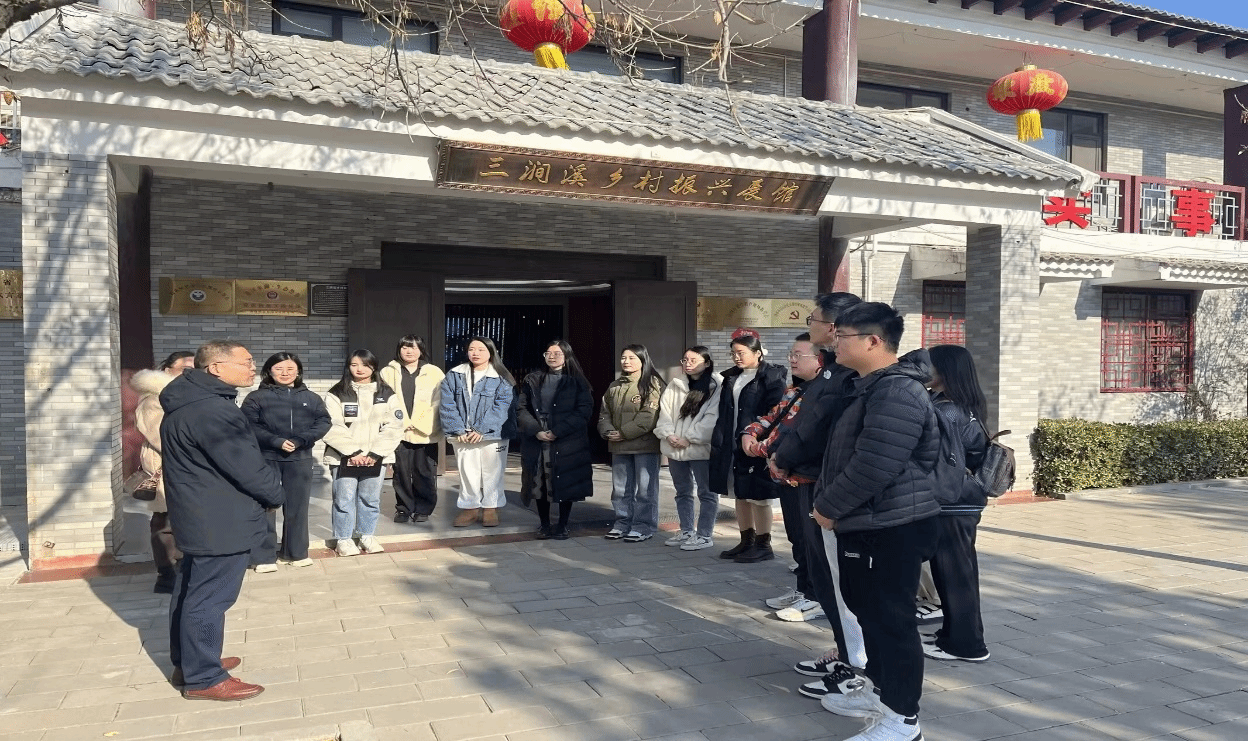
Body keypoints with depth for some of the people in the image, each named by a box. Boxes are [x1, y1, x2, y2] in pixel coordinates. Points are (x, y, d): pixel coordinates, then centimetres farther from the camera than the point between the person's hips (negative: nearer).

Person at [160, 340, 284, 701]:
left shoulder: (186, 403, 11)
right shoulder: (212, 411, -25)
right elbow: (247, 466, -23)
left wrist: (266, 491, 11)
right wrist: (276, 494, -6)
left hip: (198, 516, 11)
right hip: (220, 521, -11)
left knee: (192, 590, 20)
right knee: (209, 597, -1)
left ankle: (187, 663, 34)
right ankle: (203, 679, 9)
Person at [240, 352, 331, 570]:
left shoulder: (311, 398, 9)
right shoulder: (256, 397, 2)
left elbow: (324, 421, 1)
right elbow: (250, 425, -7)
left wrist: (301, 440, -15)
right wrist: (276, 441, -19)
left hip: (300, 459, 2)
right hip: (266, 459, -2)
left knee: (297, 507, 10)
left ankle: (296, 552, 23)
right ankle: (264, 556, 8)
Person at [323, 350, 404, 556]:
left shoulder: (387, 394, 5)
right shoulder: (336, 394, -2)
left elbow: (393, 427, -1)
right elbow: (332, 428, -9)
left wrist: (375, 453, -11)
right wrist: (353, 451, -15)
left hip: (375, 458, 2)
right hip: (344, 457, -2)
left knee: (371, 499, 10)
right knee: (344, 499, 2)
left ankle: (368, 536, 24)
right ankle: (343, 539, 16)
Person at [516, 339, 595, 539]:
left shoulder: (577, 382, 2)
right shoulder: (532, 380, 11)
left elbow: (584, 411, -6)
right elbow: (521, 408, 6)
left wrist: (557, 431, -14)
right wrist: (535, 430, -10)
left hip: (567, 442, -2)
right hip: (536, 442, 2)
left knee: (565, 483, 2)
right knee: (539, 483, 5)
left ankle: (562, 526, 16)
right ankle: (544, 525, 19)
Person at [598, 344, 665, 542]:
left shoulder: (653, 384, -6)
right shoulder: (614, 387, 16)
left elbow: (649, 416, -16)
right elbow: (604, 413, 16)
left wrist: (624, 433, -18)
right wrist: (608, 431, -4)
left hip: (645, 445, -7)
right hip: (619, 446, 7)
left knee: (645, 489, 0)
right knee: (620, 488, 13)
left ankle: (644, 526, 10)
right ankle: (623, 522, 25)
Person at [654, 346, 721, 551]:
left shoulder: (715, 387, -8)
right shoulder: (675, 385, 10)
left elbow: (711, 419, -14)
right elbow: (664, 413, 6)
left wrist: (689, 439, -17)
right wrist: (668, 435, -10)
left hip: (700, 448, -6)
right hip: (675, 449, 6)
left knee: (706, 492, 1)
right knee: (683, 492, 16)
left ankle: (704, 535, 10)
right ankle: (687, 532, 28)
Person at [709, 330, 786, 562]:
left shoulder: (772, 377, -9)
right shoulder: (731, 377, 14)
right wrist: (718, 439, 11)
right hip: (732, 445, 7)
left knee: (757, 496, -1)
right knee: (740, 494, 13)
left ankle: (763, 545, 11)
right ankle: (746, 541, 23)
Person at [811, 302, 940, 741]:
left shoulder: (897, 392, -21)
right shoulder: (873, 387, 13)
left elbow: (873, 466, -27)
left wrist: (828, 507, -14)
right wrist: (830, 505, 13)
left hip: (891, 528, -11)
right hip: (866, 523, 11)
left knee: (892, 618, 0)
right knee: (867, 609, 21)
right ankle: (878, 688, 37)